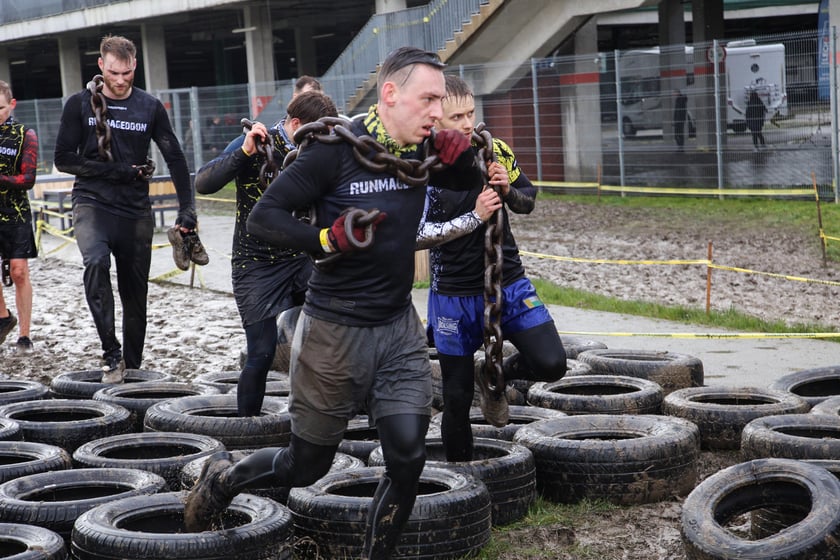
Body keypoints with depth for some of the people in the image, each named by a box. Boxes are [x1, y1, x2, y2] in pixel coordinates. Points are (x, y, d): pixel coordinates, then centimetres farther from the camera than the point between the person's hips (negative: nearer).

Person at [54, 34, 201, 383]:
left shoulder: (150, 108, 5)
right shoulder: (81, 104, 1)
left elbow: (175, 159, 4)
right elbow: (63, 158, -1)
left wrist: (187, 210, -7)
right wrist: (115, 170, -12)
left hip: (136, 211, 2)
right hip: (92, 205, -2)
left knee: (135, 295, 6)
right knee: (96, 262, -30)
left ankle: (132, 366, 21)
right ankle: (111, 353, -23)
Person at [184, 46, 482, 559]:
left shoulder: (423, 151, 0)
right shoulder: (336, 149, -16)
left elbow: (470, 184, 19)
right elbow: (263, 217, -13)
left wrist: (462, 156, -3)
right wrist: (329, 239, -26)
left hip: (400, 328, 5)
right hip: (335, 330, -5)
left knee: (409, 458, -5)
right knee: (307, 465, 10)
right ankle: (221, 479, 38)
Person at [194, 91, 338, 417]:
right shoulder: (255, 145, -12)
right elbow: (203, 184, -23)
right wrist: (244, 152, -34)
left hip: (302, 260, 4)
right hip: (256, 265, -4)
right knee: (262, 354, -7)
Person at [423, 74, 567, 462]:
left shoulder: (495, 151, -1)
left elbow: (528, 203, 10)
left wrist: (508, 190, -12)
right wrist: (475, 216, -29)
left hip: (507, 281, 3)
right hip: (454, 294, -2)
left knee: (551, 363, -14)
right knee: (457, 397, 4)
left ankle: (497, 376, 18)